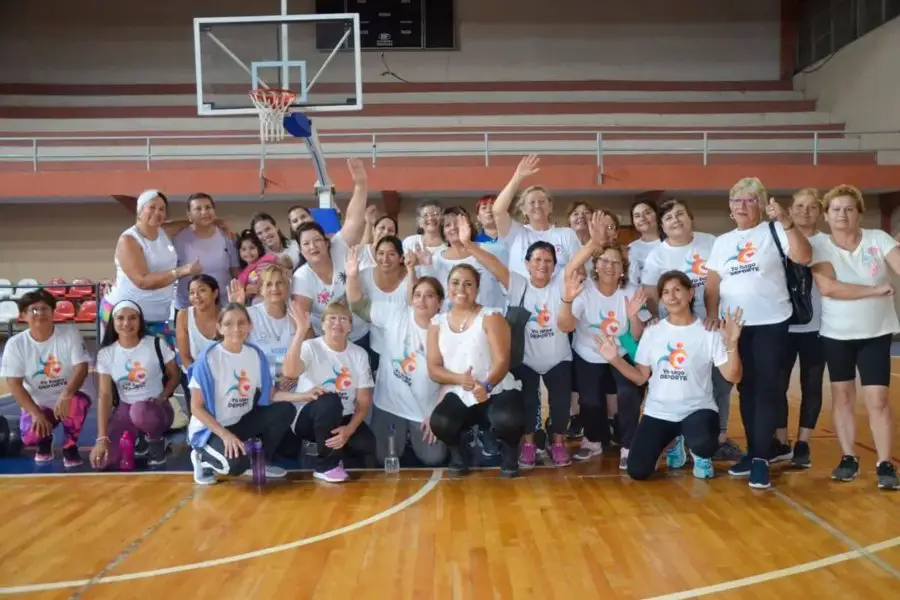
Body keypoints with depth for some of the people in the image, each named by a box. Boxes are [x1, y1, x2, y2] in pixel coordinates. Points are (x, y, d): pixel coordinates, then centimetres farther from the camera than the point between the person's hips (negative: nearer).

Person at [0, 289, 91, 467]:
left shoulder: (70, 333, -11)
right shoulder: (15, 344, -9)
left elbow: (81, 368, -19)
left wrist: (66, 395, -38)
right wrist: (36, 413, -22)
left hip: (66, 399, 0)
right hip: (37, 404, 1)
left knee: (79, 403, -36)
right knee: (29, 436, -28)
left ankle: (70, 446, -5)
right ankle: (45, 440, 15)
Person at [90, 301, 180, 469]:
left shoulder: (156, 345, -9)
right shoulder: (106, 353, -3)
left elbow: (174, 376, 1)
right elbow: (105, 395, -6)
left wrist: (161, 398, -19)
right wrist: (102, 438, -13)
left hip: (156, 407, -3)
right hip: (125, 409, 3)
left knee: (140, 412, -42)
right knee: (102, 461, -18)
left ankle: (156, 440, -5)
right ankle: (140, 440, 13)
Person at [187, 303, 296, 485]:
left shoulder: (256, 354, -3)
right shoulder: (208, 358, -18)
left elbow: (271, 394, -1)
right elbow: (196, 407, -16)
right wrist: (225, 434, -24)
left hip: (242, 422, 6)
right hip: (211, 428, -6)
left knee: (285, 410, -14)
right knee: (237, 463, -32)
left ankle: (262, 462, 6)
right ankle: (203, 456, 3)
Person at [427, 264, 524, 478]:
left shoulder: (491, 317, 0)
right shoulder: (437, 322, 9)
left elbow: (502, 361, -10)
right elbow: (433, 369, 3)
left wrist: (486, 386, -30)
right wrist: (460, 379, -18)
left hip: (496, 391, -2)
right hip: (458, 395, 2)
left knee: (508, 420, -36)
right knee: (439, 423, -32)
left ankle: (509, 454, 3)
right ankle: (459, 452, 6)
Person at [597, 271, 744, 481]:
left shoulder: (708, 332, -5)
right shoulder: (652, 332, 4)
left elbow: (732, 376, -10)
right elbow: (641, 377, 5)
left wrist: (732, 344, -25)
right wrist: (615, 360, -9)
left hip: (697, 409, -3)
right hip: (659, 412, 3)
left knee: (703, 444, -38)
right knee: (637, 471, -12)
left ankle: (701, 455, 6)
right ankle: (676, 442, 22)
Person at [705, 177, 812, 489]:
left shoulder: (774, 232, -1)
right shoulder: (721, 242, 11)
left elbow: (804, 257, -16)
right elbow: (712, 284, 8)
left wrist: (786, 222, -25)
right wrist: (712, 318, -2)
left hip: (771, 323, -4)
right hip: (734, 325, 4)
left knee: (766, 389, -4)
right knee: (746, 389, 10)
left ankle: (761, 458, -1)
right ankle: (753, 451, 19)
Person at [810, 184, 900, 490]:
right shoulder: (820, 246, -7)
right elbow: (828, 287, -21)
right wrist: (875, 290, -20)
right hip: (836, 334, 1)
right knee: (842, 396, 8)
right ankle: (848, 458, 20)